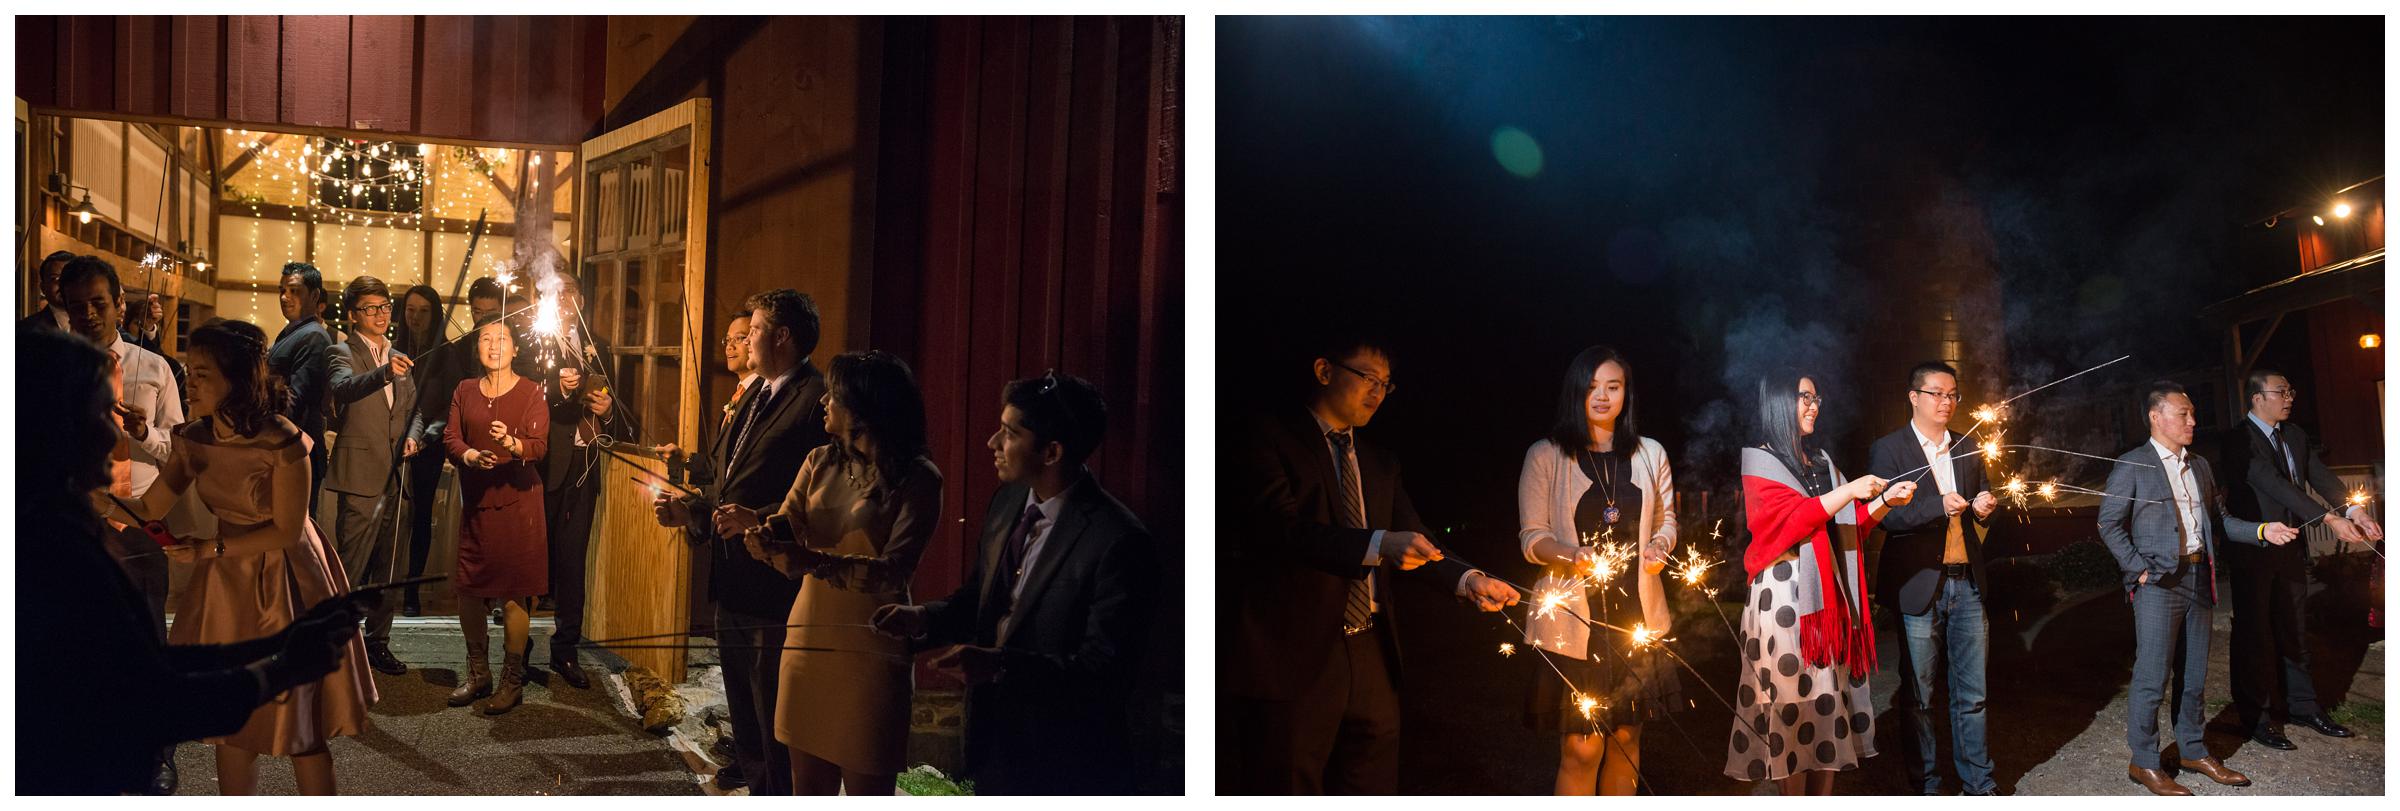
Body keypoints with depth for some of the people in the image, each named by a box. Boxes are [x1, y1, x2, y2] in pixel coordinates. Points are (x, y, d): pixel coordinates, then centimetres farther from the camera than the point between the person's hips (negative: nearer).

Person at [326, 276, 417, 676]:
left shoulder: (400, 358, 16)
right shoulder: (343, 353, -4)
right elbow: (343, 388, -26)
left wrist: (411, 436, 2)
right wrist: (384, 373, -45)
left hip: (394, 475, 7)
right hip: (360, 474, -7)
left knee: (387, 565, 13)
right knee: (351, 567, -7)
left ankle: (378, 643, 22)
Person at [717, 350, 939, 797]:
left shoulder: (917, 479, -11)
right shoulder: (821, 462, 9)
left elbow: (893, 572, -19)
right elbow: (787, 533, 0)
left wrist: (814, 562, -31)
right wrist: (756, 525, -23)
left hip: (869, 653, -6)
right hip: (809, 638, 6)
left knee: (866, 790, 4)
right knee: (808, 786, 13)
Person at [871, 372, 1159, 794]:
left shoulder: (1119, 542, -24)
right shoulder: (1008, 502, 1)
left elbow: (1103, 670, -25)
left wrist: (1000, 663, -34)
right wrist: (924, 618, -6)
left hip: (1064, 762, -7)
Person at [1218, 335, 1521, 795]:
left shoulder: (1380, 466, 20)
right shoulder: (1268, 441, -2)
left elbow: (1413, 543, 11)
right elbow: (1282, 528, -17)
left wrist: (1467, 580, -9)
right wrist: (1377, 545, -29)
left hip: (1372, 655, 7)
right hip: (1294, 657, -7)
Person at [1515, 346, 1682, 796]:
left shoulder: (1650, 454, 9)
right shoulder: (1545, 455, -1)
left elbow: (1665, 519, 18)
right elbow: (1532, 537, -2)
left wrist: (1660, 546, -5)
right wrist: (1573, 556, -22)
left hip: (1636, 613, 4)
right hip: (1574, 617, -3)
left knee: (1626, 741, 12)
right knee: (1581, 750, -5)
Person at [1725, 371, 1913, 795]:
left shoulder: (1821, 461, 18)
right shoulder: (1758, 462, -2)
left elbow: (1849, 525, 20)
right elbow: (1789, 521, -16)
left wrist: (1884, 501, 6)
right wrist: (1848, 491, -18)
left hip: (1829, 593, 6)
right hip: (1785, 597, -6)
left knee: (1830, 696, 3)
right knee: (1793, 701, -5)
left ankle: (1825, 800, 8)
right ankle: (1795, 802, 0)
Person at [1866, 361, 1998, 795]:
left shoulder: (1967, 450, 13)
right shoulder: (1888, 450, -3)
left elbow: (1979, 512, 19)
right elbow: (1885, 516, -13)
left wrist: (1984, 508, -4)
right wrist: (1939, 506, -26)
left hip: (1966, 583, 4)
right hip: (1918, 585, -4)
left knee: (1973, 693, 8)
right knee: (1917, 695, 5)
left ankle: (1978, 783, 18)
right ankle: (1924, 784, 16)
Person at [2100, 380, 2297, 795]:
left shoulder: (2199, 465, 15)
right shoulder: (2132, 466, -6)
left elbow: (2219, 518, 18)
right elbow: (2109, 524, -7)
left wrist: (2261, 530, 3)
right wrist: (2140, 569, -13)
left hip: (2198, 578, 7)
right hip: (2158, 583, -7)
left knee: (2194, 674, 13)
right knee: (2152, 676, -5)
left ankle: (2193, 750, 25)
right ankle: (2144, 762, 3)